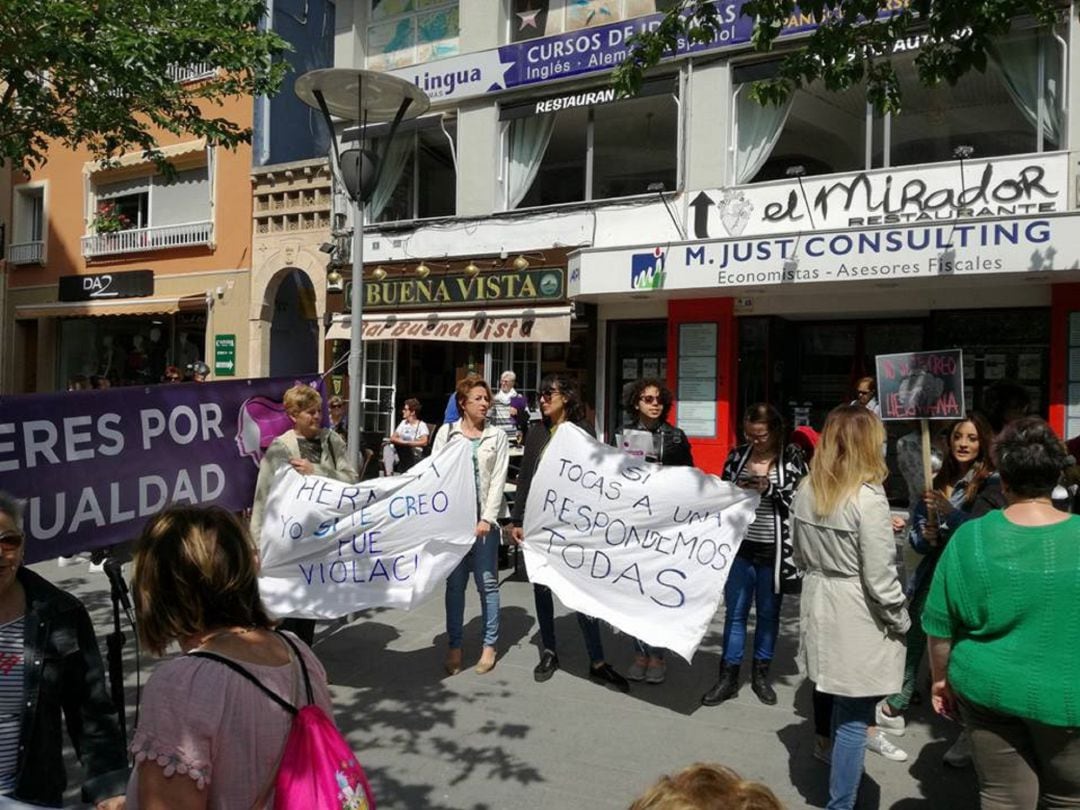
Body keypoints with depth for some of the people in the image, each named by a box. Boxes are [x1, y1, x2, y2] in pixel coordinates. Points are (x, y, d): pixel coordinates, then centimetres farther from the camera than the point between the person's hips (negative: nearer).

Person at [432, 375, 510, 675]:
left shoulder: (497, 436, 5)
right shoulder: (447, 432, 6)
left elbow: (498, 479, -1)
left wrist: (487, 518, -9)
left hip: (484, 518, -1)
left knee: (487, 582, 3)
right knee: (455, 583, 7)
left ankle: (489, 645, 14)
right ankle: (454, 646, 17)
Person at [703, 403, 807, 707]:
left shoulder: (793, 458, -5)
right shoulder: (738, 455, 4)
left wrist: (770, 489, -21)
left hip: (773, 550, -2)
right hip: (740, 546, 2)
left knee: (769, 613, 13)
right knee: (734, 612, 7)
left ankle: (761, 674, 28)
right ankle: (728, 676, 17)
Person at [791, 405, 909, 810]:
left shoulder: (805, 491, 0)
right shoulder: (868, 498, -20)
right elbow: (879, 578, -17)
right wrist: (902, 622, -3)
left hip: (820, 610, 7)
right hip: (858, 621, -7)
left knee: (843, 705, 25)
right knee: (854, 718, 6)